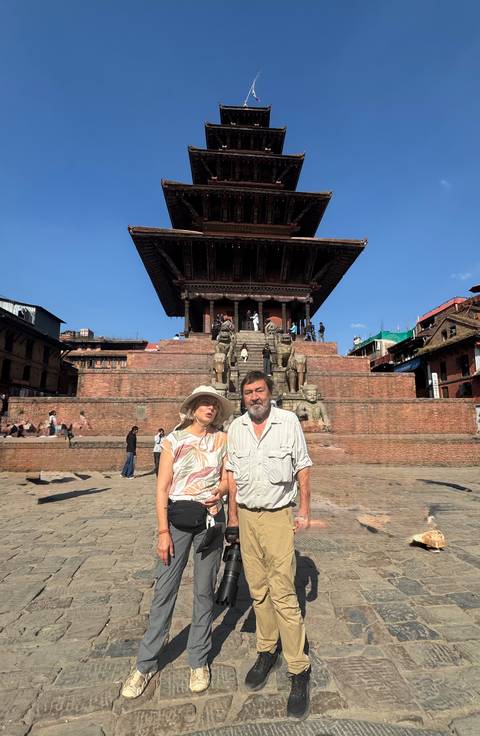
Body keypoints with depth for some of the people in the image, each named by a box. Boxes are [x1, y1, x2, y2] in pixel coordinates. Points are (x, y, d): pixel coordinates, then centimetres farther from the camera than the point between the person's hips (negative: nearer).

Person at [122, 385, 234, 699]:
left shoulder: (222, 439, 2)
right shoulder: (173, 440, -2)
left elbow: (228, 480, 7)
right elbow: (162, 488, -4)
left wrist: (218, 491, -16)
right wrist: (163, 531, -8)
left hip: (211, 518, 1)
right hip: (177, 516, -1)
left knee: (204, 591, 11)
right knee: (165, 590, 6)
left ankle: (199, 661, 31)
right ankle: (146, 664, 25)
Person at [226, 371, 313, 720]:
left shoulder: (289, 421, -7)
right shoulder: (236, 427, 2)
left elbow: (302, 467, -2)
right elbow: (232, 472, 9)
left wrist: (305, 510, -4)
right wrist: (233, 513, 8)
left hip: (278, 516, -3)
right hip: (247, 517, 4)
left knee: (283, 594, -3)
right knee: (258, 589, 14)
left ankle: (300, 671, 14)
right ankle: (266, 652, 33)